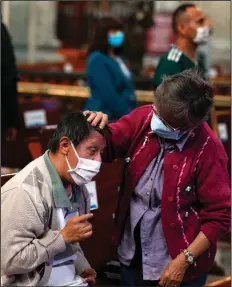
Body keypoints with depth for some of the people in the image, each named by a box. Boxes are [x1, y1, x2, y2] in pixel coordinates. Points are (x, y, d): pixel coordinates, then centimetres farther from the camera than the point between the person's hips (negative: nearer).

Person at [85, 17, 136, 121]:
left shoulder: (118, 58, 15)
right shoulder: (97, 60, -12)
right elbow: (108, 94, -20)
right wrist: (127, 115, -18)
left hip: (120, 117, 8)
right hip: (104, 117, -8)